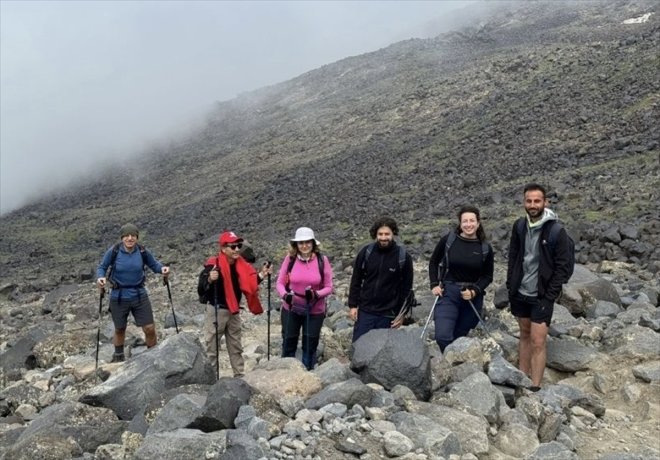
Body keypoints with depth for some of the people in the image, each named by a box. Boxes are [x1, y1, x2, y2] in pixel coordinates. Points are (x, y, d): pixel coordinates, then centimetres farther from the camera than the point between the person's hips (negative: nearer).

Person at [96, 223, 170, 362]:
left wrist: (162, 268, -19)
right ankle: (118, 357, 45)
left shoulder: (142, 252, -10)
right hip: (119, 297, -1)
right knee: (119, 329, 19)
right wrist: (100, 277, -24)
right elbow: (101, 267, -3)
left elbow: (153, 264, 3)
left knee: (149, 328, 0)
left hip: (140, 296, 1)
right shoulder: (114, 251, -14)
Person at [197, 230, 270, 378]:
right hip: (216, 311, -6)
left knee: (236, 347, 16)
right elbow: (200, 290, -22)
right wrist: (210, 280, -40)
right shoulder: (213, 265, -20)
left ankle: (240, 376, 26)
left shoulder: (241, 265, -1)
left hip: (233, 311, 6)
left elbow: (249, 284, 7)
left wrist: (261, 275, -5)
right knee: (212, 347, 3)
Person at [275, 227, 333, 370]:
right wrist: (285, 295, -23)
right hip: (291, 309, 1)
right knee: (288, 344, 13)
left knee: (310, 346, 11)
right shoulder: (290, 259, -8)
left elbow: (329, 287, -6)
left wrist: (316, 294, -24)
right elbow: (280, 283, -3)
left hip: (314, 311, 0)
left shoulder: (322, 260, -9)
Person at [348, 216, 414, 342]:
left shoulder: (403, 257, -5)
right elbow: (356, 281, 6)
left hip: (387, 314, -1)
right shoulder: (366, 252, -2)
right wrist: (353, 305, 1)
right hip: (365, 311, 2)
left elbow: (406, 288, 0)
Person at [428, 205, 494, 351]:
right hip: (448, 293, -1)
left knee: (460, 337, 10)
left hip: (472, 297, 2)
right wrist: (434, 284, -1)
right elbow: (433, 262, 9)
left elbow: (488, 276, 7)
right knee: (443, 336, -15)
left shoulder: (485, 249, -1)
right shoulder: (448, 240, -5)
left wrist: (474, 291, -9)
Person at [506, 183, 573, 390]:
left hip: (541, 296, -5)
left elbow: (563, 267, -11)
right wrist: (510, 284, 5)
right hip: (520, 293, 5)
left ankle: (535, 387, 3)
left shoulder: (556, 231, -13)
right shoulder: (519, 226, 1)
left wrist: (549, 296, -13)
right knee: (524, 335, 16)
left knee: (538, 342, -4)